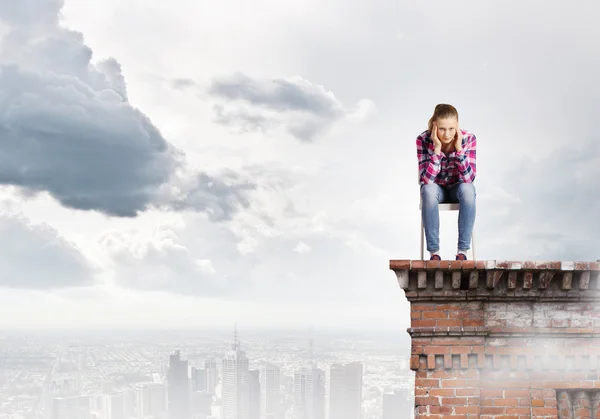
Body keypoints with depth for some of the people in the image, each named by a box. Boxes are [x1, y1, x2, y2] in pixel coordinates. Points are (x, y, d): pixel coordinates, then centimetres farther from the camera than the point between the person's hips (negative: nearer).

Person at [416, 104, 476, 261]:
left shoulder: (468, 139, -20)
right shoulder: (423, 140, -21)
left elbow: (469, 178, -26)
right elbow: (425, 179, -28)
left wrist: (459, 148, -34)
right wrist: (437, 149, -35)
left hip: (457, 187, 0)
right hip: (436, 188, 0)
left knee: (468, 189, -35)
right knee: (428, 190, -36)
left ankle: (462, 251, -29)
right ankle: (434, 252, -28)